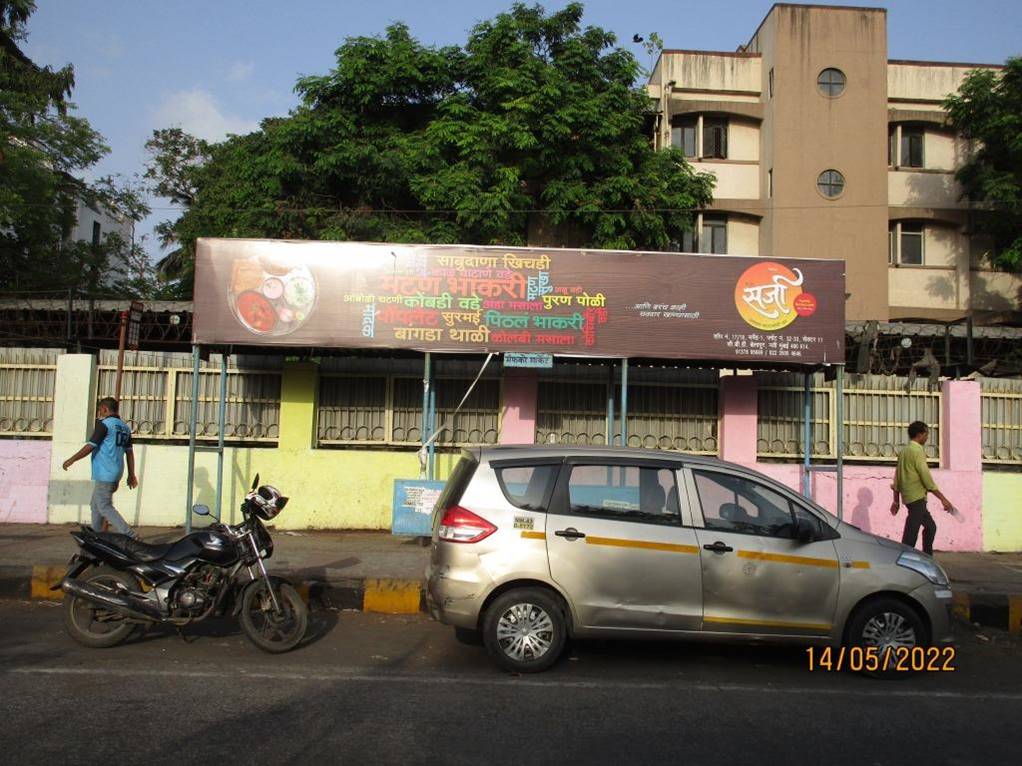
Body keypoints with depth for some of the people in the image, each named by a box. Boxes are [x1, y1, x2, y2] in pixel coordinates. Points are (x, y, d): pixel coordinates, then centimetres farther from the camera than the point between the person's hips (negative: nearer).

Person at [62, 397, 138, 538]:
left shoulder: (104, 424, -11)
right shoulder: (125, 427, 13)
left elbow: (90, 446, -13)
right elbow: (129, 453, 13)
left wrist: (71, 460, -3)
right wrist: (131, 475, 16)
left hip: (105, 473, -9)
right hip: (116, 473, 9)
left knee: (105, 507, -7)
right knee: (96, 505, 20)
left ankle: (128, 535, -15)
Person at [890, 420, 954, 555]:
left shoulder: (905, 451, 15)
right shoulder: (917, 451, -13)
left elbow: (897, 477, 17)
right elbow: (926, 478, -17)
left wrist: (896, 500, 20)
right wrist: (943, 499, -13)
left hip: (908, 497, 10)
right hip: (917, 498, -10)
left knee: (931, 527, 19)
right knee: (910, 537, -8)